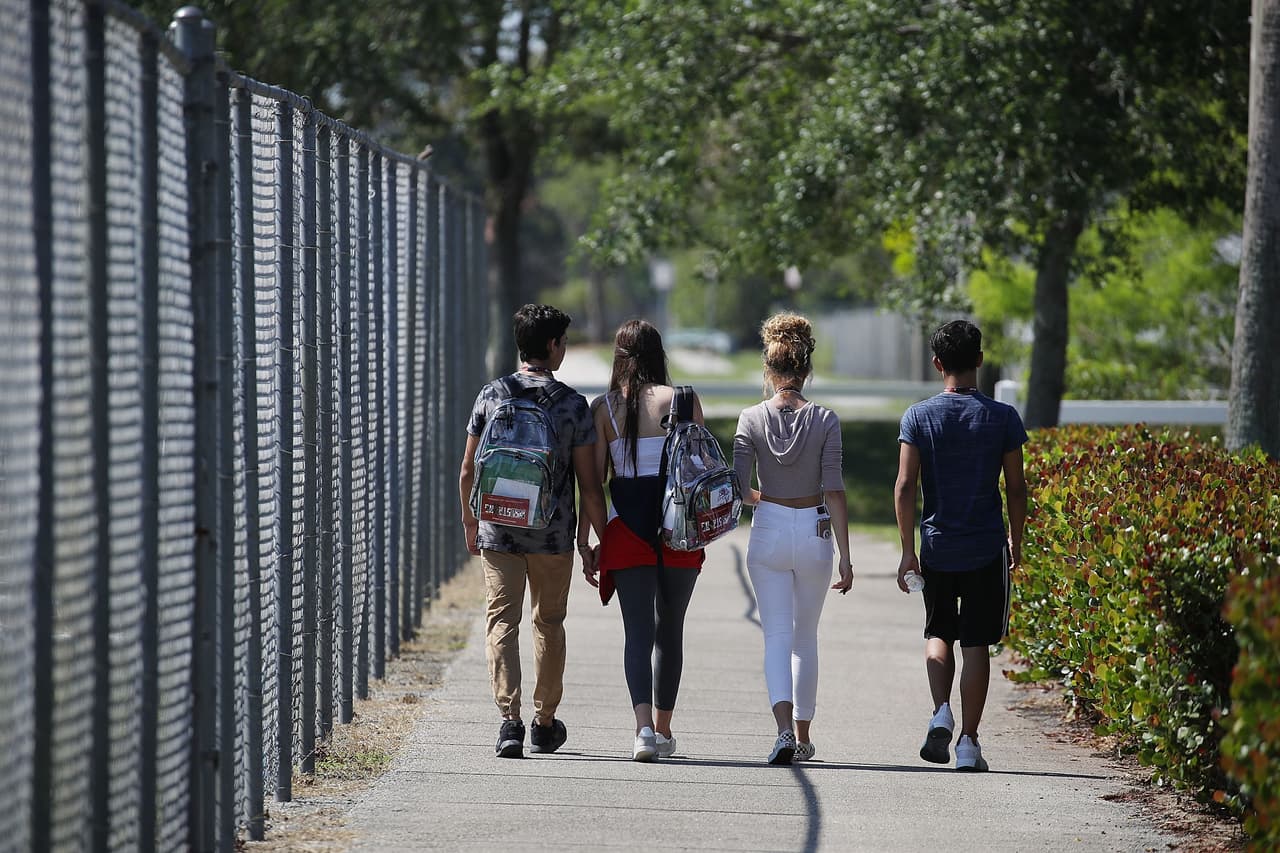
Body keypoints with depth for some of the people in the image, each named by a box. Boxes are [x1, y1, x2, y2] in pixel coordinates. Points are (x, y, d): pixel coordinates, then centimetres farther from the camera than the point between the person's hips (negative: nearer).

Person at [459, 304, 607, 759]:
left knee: (502, 622, 0)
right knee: (549, 622, 16)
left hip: (498, 529, 0)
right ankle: (544, 723, 26)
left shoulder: (491, 395, -1)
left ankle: (510, 718, -16)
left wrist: (470, 521, 19)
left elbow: (468, 472, 4)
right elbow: (589, 485, -6)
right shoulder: (573, 404, -6)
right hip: (553, 534, 0)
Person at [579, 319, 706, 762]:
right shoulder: (684, 401, 1)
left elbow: (593, 480, 0)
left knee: (637, 630, -2)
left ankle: (644, 726, -22)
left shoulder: (603, 407, 2)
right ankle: (663, 729, 23)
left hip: (627, 526, 0)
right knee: (669, 630, 14)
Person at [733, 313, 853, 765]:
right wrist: (845, 557, -5)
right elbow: (834, 492, -8)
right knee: (805, 637, 16)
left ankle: (785, 726, -21)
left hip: (768, 531, -1)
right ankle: (802, 735, 22)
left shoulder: (752, 419, -6)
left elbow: (739, 489, -6)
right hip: (814, 533, 1)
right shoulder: (824, 420, -7)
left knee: (777, 636, 0)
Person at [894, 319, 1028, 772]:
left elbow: (904, 488, -8)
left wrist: (908, 550, -2)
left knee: (938, 633, 19)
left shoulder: (918, 416, -4)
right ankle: (968, 741, 5)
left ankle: (941, 711, -4)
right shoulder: (1003, 418, -5)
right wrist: (1016, 542, 13)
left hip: (936, 547, 1)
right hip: (987, 547, -1)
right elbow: (1016, 489, -1)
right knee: (975, 644, 6)